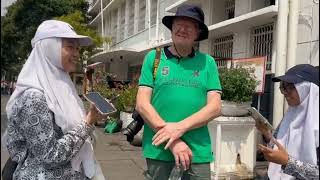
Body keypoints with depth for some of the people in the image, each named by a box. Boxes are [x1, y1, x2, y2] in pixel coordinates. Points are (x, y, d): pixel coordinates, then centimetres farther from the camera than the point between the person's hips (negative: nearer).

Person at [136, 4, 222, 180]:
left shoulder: (207, 62, 4)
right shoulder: (153, 57, 1)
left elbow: (215, 107, -1)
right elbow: (142, 104, -4)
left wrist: (180, 127, -16)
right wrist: (173, 141, -12)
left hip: (198, 152, 1)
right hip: (159, 150, 0)